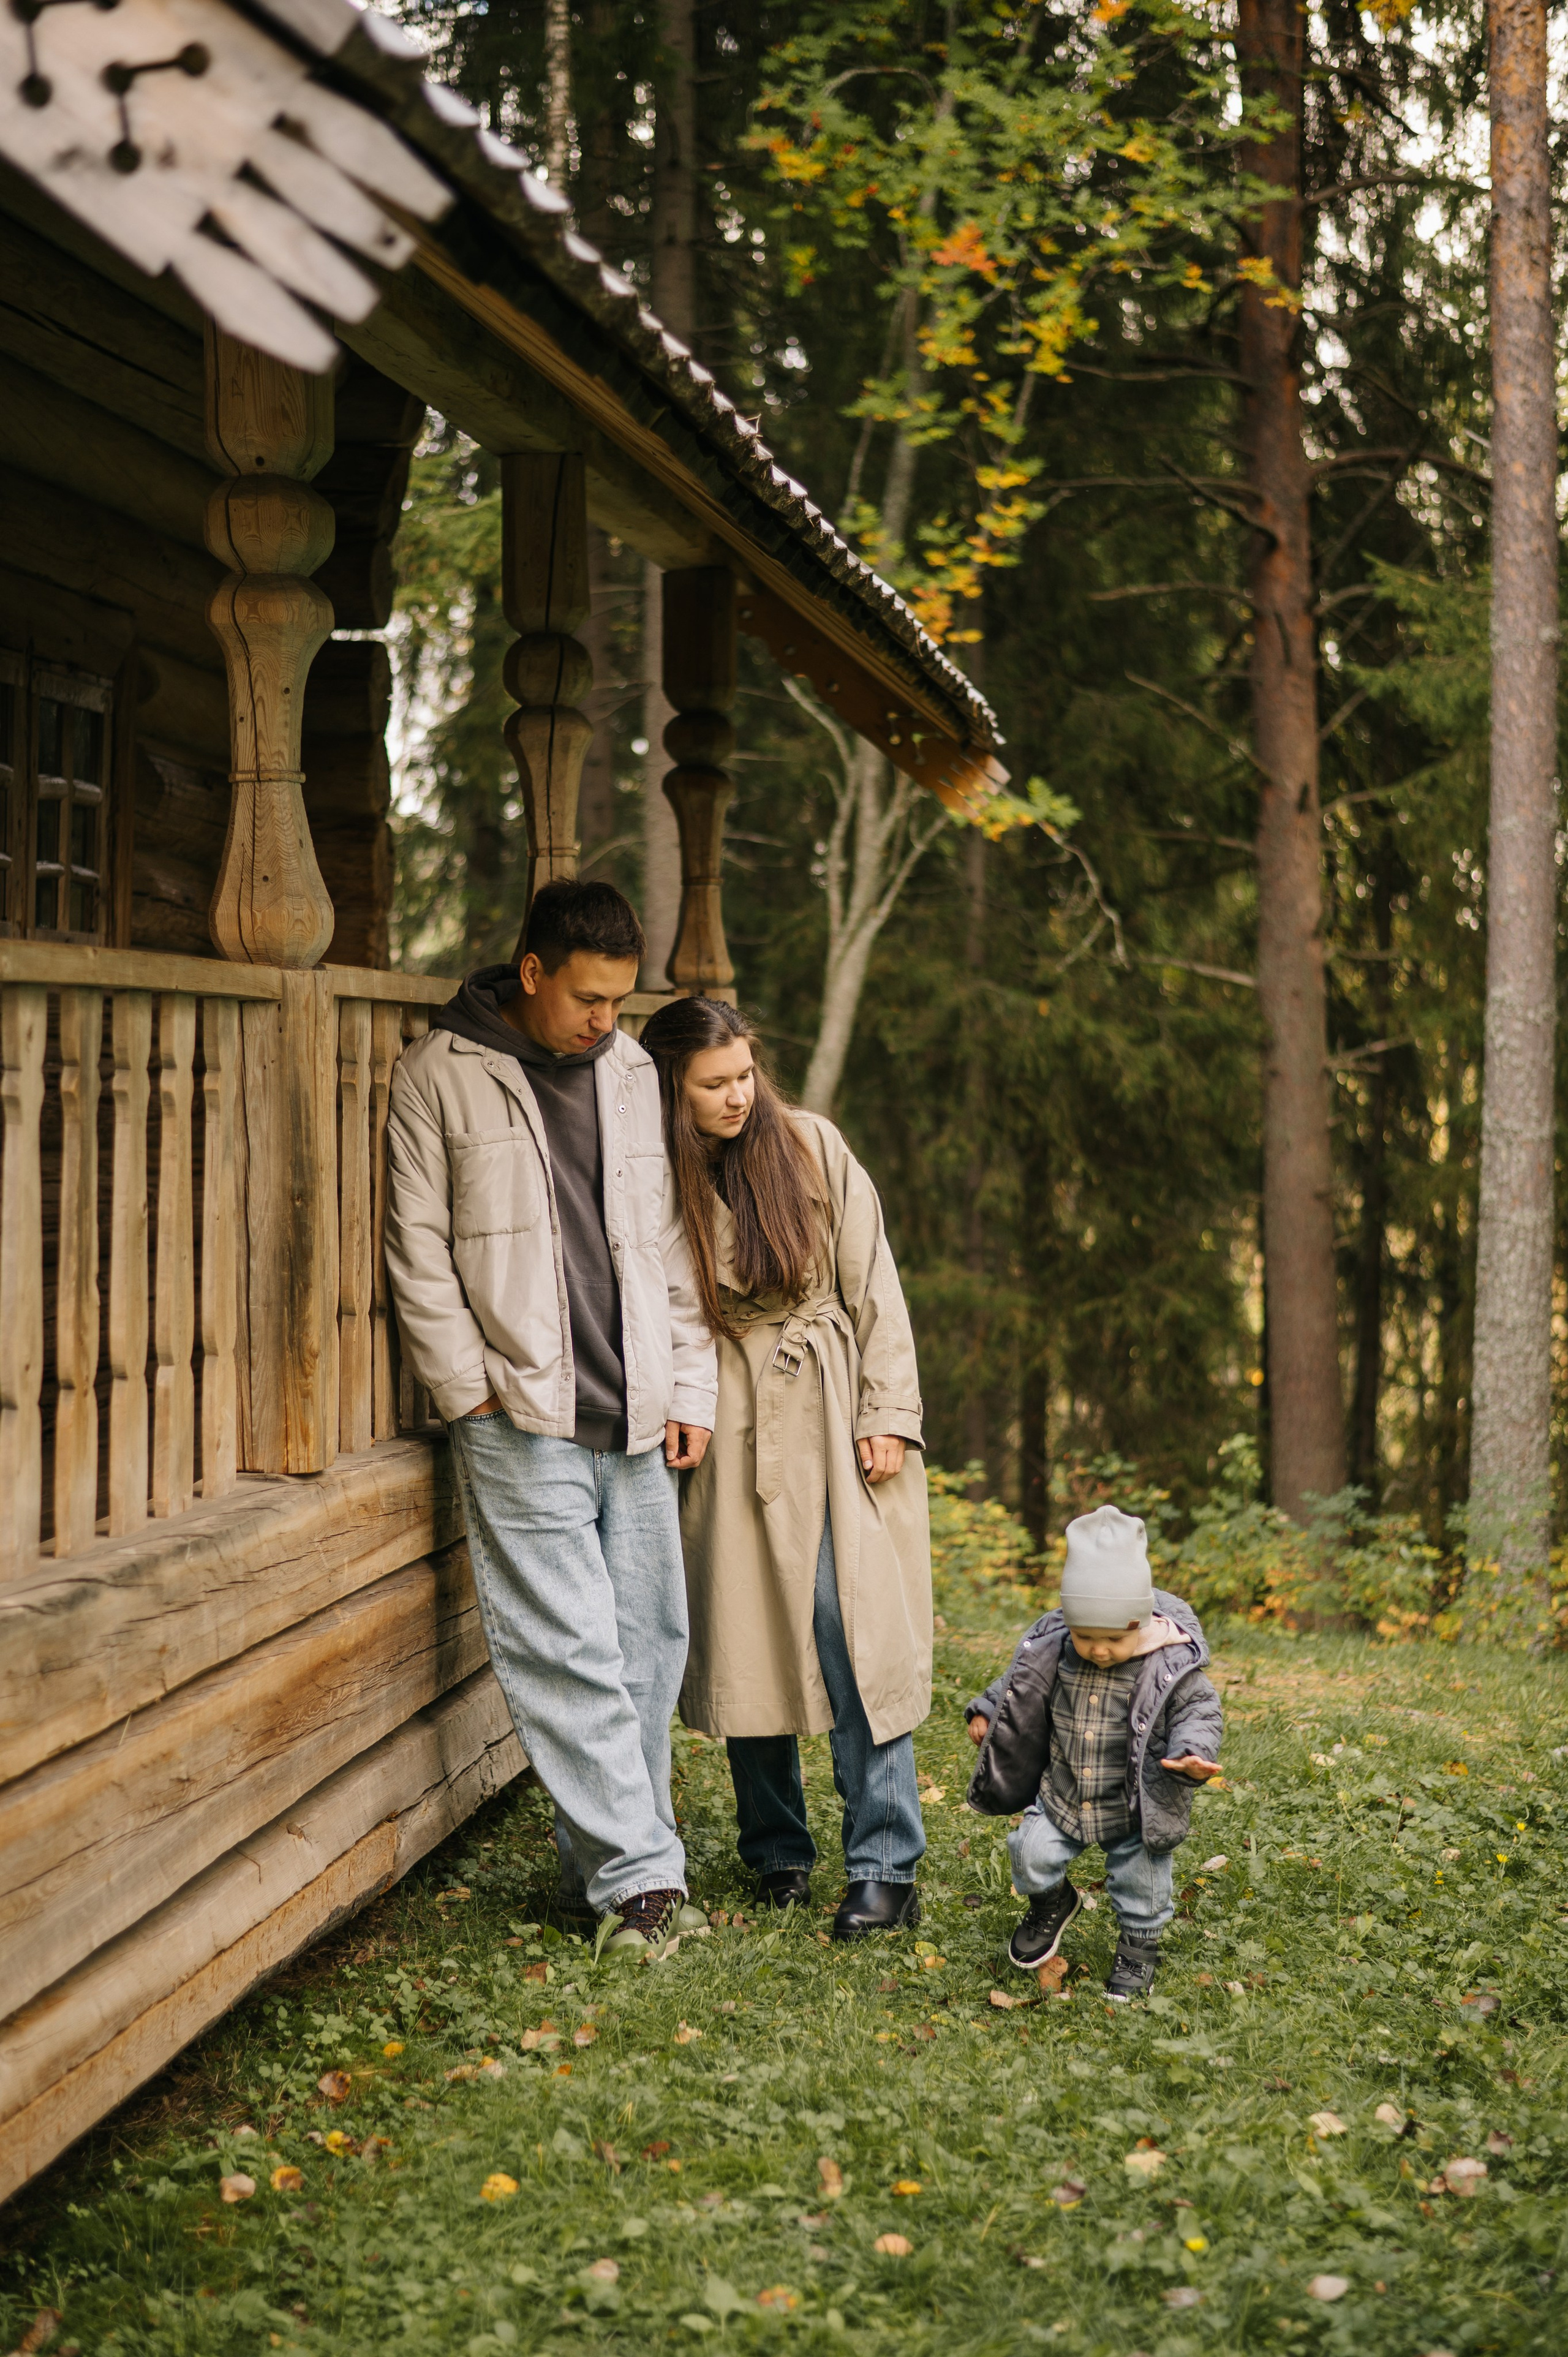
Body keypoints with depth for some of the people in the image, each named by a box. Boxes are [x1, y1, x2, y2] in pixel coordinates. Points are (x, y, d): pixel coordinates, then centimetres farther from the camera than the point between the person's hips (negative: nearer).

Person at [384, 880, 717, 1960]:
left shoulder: (632, 1073, 13)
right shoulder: (443, 1075, -2)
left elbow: (671, 1242, 16)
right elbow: (420, 1248, -2)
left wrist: (692, 1386, 10)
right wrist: (471, 1389, -6)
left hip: (637, 1419, 5)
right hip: (524, 1420, -5)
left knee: (648, 1643, 5)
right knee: (570, 1651, -8)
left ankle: (608, 1860, 16)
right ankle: (641, 1875, -5)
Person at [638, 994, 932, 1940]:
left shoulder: (812, 1147, -3)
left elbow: (873, 1286, 0)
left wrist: (886, 1416, -4)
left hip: (833, 1420, -1)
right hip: (730, 1429, 1)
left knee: (858, 1636, -7)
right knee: (746, 1640, 5)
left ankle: (886, 1869, -5)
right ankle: (779, 1852, 21)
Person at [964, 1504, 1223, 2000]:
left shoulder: (1169, 1666, -20)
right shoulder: (1052, 1649, -9)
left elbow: (1197, 1710, -14)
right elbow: (1020, 1689, 9)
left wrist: (1194, 1754, -32)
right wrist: (986, 1713, 0)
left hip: (1136, 1807, -3)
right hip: (1063, 1794, 3)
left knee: (1139, 1875, 5)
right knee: (1033, 1854, -4)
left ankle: (1139, 1945, 34)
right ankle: (1052, 1903, 30)